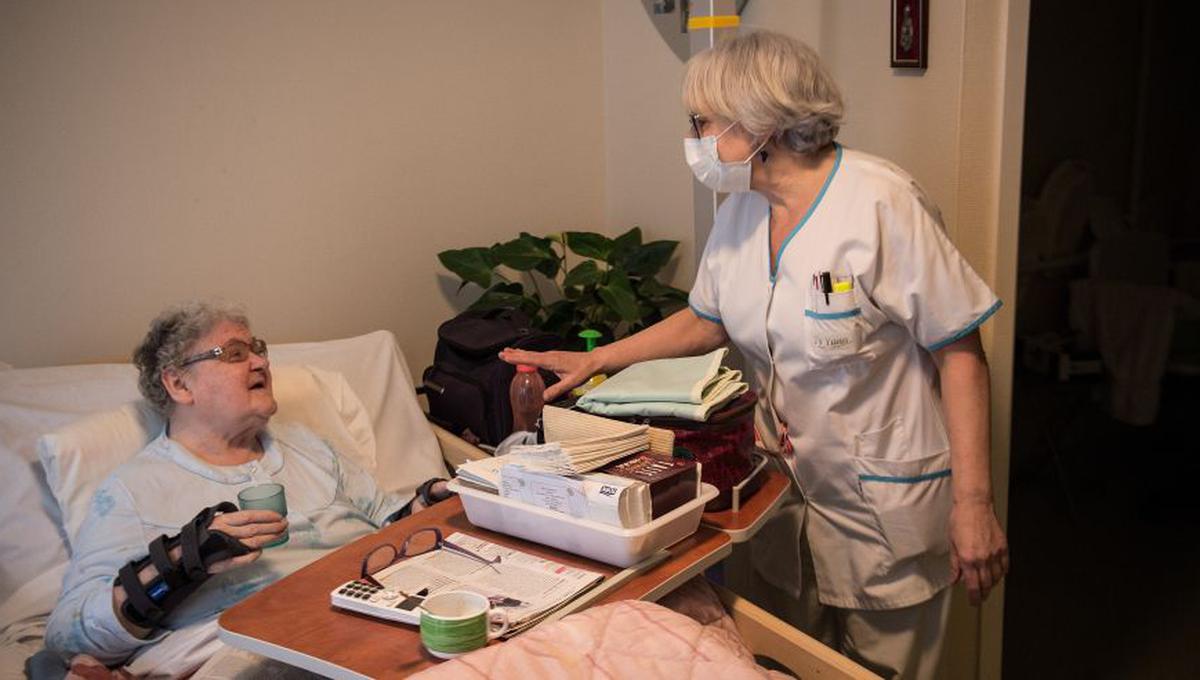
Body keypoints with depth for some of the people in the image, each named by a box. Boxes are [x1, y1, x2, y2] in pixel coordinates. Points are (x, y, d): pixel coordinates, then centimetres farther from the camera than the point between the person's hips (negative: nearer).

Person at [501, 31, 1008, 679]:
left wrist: (972, 501, -19)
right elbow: (708, 320, 16)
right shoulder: (740, 210, 2)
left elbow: (959, 353, -17)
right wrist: (595, 361, 9)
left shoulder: (881, 203, -20)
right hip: (785, 482, 6)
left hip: (884, 499, -6)